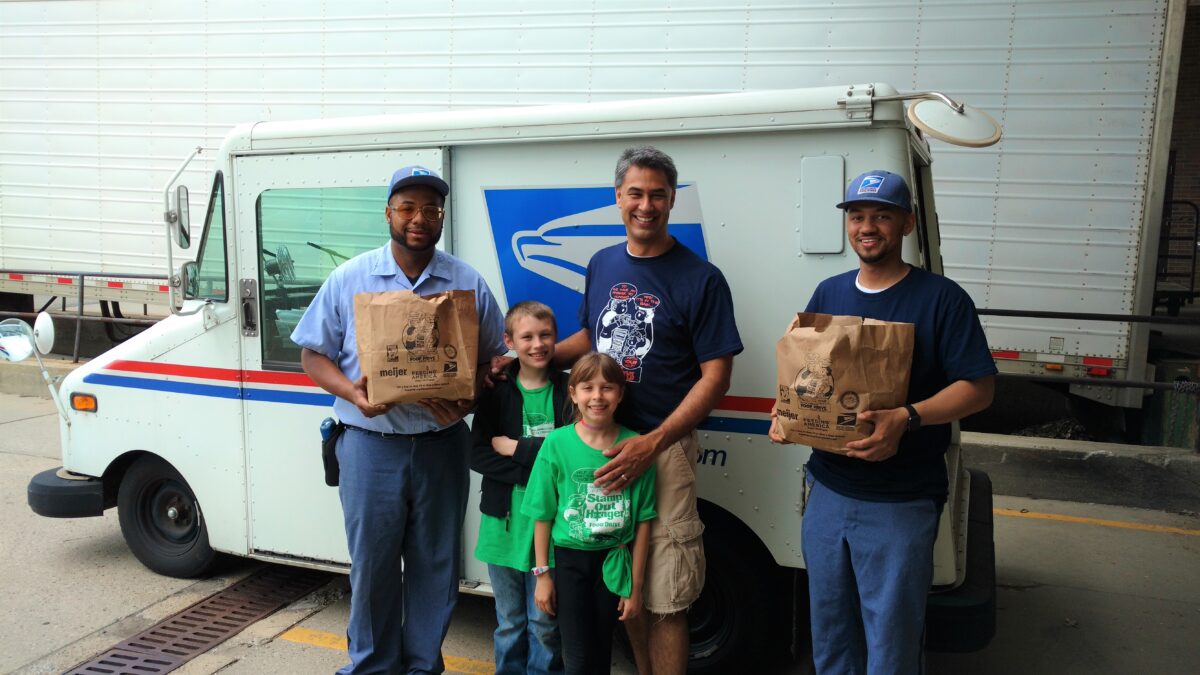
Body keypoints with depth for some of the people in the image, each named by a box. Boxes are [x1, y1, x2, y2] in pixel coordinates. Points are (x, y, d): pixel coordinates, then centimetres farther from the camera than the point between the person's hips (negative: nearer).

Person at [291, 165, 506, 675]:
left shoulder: (469, 284, 2)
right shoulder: (349, 279, 2)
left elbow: (493, 358, 6)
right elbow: (313, 354, 4)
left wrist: (467, 400, -14)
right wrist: (353, 393, -15)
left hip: (441, 446, 1)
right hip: (371, 445, 0)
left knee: (435, 566, 12)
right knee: (372, 566, 11)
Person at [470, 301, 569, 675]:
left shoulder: (568, 391, -4)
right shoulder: (496, 391, 0)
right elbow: (477, 454, -7)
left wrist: (515, 448, -12)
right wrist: (535, 469, -18)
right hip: (504, 519, 2)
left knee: (544, 622, 9)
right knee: (509, 621, 17)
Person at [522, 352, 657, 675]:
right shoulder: (557, 443, -11)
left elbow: (643, 520, -4)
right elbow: (543, 515, -4)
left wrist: (636, 587, -2)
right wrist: (542, 574, -2)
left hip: (614, 562, 1)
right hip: (569, 560, -1)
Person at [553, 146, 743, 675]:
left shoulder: (700, 279, -8)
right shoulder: (602, 265, 9)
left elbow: (715, 376, -10)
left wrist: (651, 443, -19)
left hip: (663, 448, -5)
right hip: (599, 442, 5)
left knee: (664, 600, 1)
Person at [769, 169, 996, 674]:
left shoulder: (941, 298, -8)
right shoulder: (828, 294, 8)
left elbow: (978, 388, -12)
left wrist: (906, 419, -27)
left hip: (900, 504, -5)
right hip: (827, 490, 5)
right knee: (828, 632, 17)